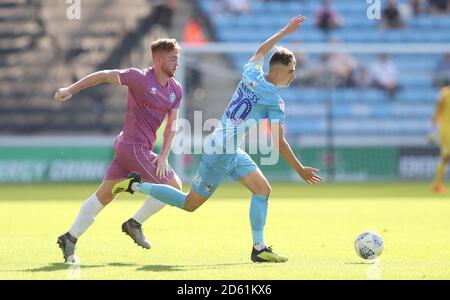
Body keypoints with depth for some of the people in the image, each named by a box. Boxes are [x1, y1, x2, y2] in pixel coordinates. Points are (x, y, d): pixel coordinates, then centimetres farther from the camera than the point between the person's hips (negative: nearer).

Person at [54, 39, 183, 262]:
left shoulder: (176, 90, 7)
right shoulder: (139, 77, -13)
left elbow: (172, 124, 8)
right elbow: (104, 76, -4)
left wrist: (164, 155, -4)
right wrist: (71, 90, -3)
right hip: (134, 146, -8)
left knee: (104, 195, 11)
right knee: (172, 186, -6)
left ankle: (70, 238, 17)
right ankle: (135, 224, 7)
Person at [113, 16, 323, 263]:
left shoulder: (251, 73, 2)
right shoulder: (275, 101, -17)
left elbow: (260, 51, 26)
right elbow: (278, 143, -16)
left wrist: (284, 32, 36)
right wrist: (300, 170, -8)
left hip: (232, 151, 9)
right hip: (221, 154, -9)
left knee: (263, 190, 4)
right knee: (189, 204, 2)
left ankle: (259, 248, 4)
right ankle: (136, 186, 7)